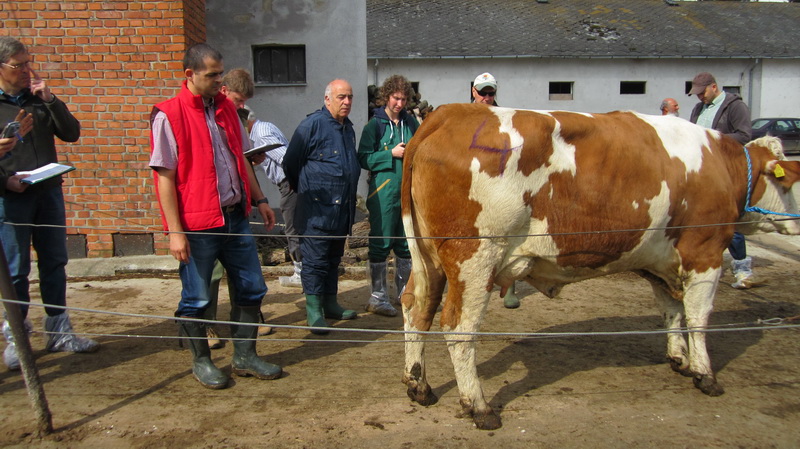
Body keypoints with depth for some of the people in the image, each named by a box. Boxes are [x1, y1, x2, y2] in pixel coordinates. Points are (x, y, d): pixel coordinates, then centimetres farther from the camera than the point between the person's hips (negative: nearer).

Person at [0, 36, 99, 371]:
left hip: (49, 192, 5)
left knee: (54, 263, 9)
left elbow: (71, 133, 3)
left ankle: (59, 331, 20)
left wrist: (49, 99, -7)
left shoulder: (39, 99, 10)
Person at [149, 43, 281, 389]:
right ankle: (201, 361, 26)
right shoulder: (168, 115, -9)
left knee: (251, 288, 11)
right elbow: (164, 176, -12)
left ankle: (244, 357, 26)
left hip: (235, 217, 7)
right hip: (197, 224, -6)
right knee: (196, 299, 7)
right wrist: (175, 231, -16)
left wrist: (259, 199, 16)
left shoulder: (225, 108, 10)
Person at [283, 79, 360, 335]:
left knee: (334, 258, 16)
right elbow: (290, 163, -7)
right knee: (315, 260, -2)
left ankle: (330, 303, 27)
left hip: (342, 208, 8)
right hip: (318, 208, -8)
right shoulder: (312, 124, -11)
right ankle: (314, 311, 5)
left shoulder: (348, 127, 15)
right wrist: (303, 190, 5)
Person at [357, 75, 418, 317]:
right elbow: (363, 158, -7)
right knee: (381, 243, -1)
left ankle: (404, 292, 25)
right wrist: (391, 154, -15)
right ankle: (377, 297, 8)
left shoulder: (411, 122, 11)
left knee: (407, 243, 12)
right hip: (383, 191, -5)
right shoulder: (375, 124, -3)